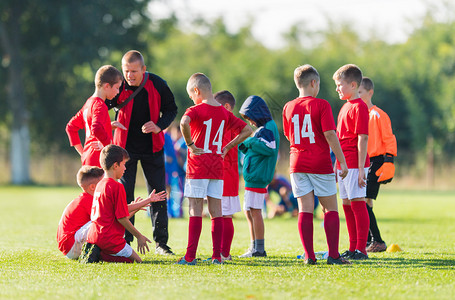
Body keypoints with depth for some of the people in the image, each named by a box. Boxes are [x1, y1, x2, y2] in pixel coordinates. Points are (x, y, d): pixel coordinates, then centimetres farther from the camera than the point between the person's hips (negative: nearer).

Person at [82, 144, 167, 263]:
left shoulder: (100, 185, 15)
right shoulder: (117, 187, -14)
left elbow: (124, 209, 19)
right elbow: (122, 218, -15)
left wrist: (149, 200, 27)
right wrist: (139, 236, -4)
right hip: (109, 238, -9)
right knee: (137, 261, 2)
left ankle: (95, 252, 0)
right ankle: (100, 254, -13)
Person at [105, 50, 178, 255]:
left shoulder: (157, 84, -11)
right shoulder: (118, 87, -14)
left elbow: (171, 109, 3)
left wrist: (159, 125, -17)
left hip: (152, 146, 1)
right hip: (125, 146, -1)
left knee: (158, 192, 4)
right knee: (124, 193, -4)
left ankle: (161, 242, 12)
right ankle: (124, 241, 4)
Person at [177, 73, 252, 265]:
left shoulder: (196, 110, -9)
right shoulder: (224, 113, 9)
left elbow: (184, 123, -31)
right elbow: (246, 131, 14)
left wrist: (190, 144, -18)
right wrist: (227, 148, 12)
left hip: (197, 166, -5)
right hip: (217, 166, 5)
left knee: (195, 211, -3)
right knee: (216, 211, 7)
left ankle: (190, 256, -4)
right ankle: (217, 256, 6)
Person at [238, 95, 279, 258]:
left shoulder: (267, 129, -11)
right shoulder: (262, 128, 19)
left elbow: (270, 149, -24)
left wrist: (250, 142, -19)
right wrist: (245, 146, 9)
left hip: (257, 176, -11)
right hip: (252, 176, 11)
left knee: (255, 210, -9)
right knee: (249, 211, 14)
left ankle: (259, 249, -7)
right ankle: (254, 247, 21)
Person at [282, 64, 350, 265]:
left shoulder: (288, 107, 6)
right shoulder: (321, 105, -8)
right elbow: (330, 135, -13)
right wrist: (342, 161, -9)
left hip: (297, 163, 4)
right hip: (321, 163, -4)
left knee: (305, 209, 3)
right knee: (330, 208, 5)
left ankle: (309, 256, 0)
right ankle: (333, 255, 0)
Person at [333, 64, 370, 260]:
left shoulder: (359, 107, -12)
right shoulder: (345, 106, 16)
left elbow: (363, 139, -17)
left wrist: (361, 168, -20)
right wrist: (337, 166, 21)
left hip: (355, 165, -9)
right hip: (343, 164, 9)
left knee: (357, 203, -6)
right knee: (347, 204, 11)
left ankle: (361, 249, -3)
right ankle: (353, 248, 18)